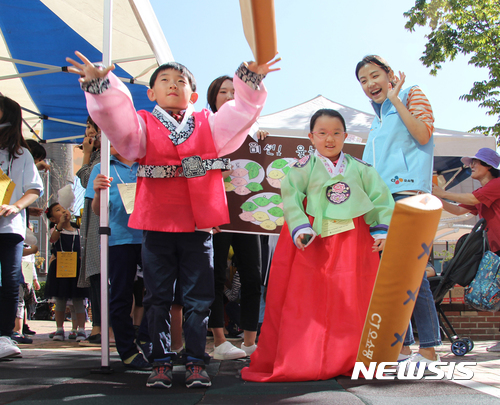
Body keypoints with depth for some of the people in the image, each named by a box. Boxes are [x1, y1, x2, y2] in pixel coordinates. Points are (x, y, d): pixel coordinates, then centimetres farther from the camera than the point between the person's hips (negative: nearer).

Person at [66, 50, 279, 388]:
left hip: (198, 226, 1)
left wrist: (250, 81, -17)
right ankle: (162, 362, 19)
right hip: (156, 225, 0)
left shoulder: (209, 125, 10)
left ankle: (196, 362, 16)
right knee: (158, 297, 7)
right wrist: (99, 85, -30)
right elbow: (115, 117, -13)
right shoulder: (142, 125, 5)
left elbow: (242, 112, 0)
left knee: (198, 298, 5)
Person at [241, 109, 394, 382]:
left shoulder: (361, 169, 9)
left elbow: (380, 198, 10)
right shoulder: (304, 168, 1)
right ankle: (299, 362, 9)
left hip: (353, 242, 2)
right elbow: (291, 198, -7)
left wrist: (381, 230, 1)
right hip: (314, 242, -2)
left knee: (352, 303, 6)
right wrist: (300, 229, -19)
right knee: (305, 302, 0)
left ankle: (348, 359, 20)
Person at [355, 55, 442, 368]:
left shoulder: (412, 95, 7)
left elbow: (424, 134, -11)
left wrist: (395, 99, -7)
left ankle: (429, 349, -8)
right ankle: (401, 345, 10)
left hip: (407, 192, -8)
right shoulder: (378, 119, 26)